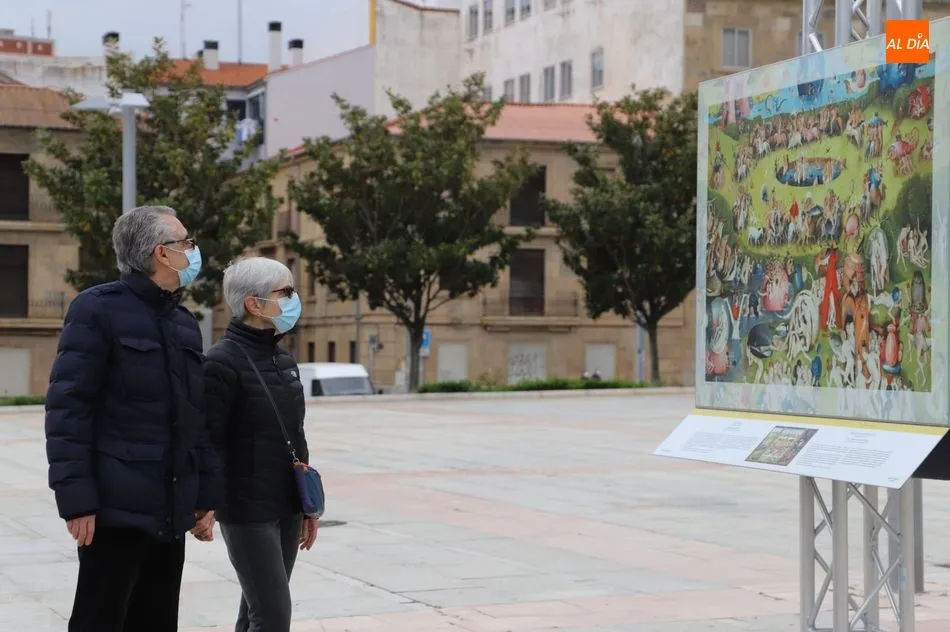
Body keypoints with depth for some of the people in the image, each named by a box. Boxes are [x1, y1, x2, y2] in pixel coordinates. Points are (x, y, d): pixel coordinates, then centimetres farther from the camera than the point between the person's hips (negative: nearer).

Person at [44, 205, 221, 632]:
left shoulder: (185, 323, 16)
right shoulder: (99, 309, -7)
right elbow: (67, 408, -12)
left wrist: (207, 495, 13)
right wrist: (76, 499, -18)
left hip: (171, 512, 7)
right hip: (117, 507, -7)